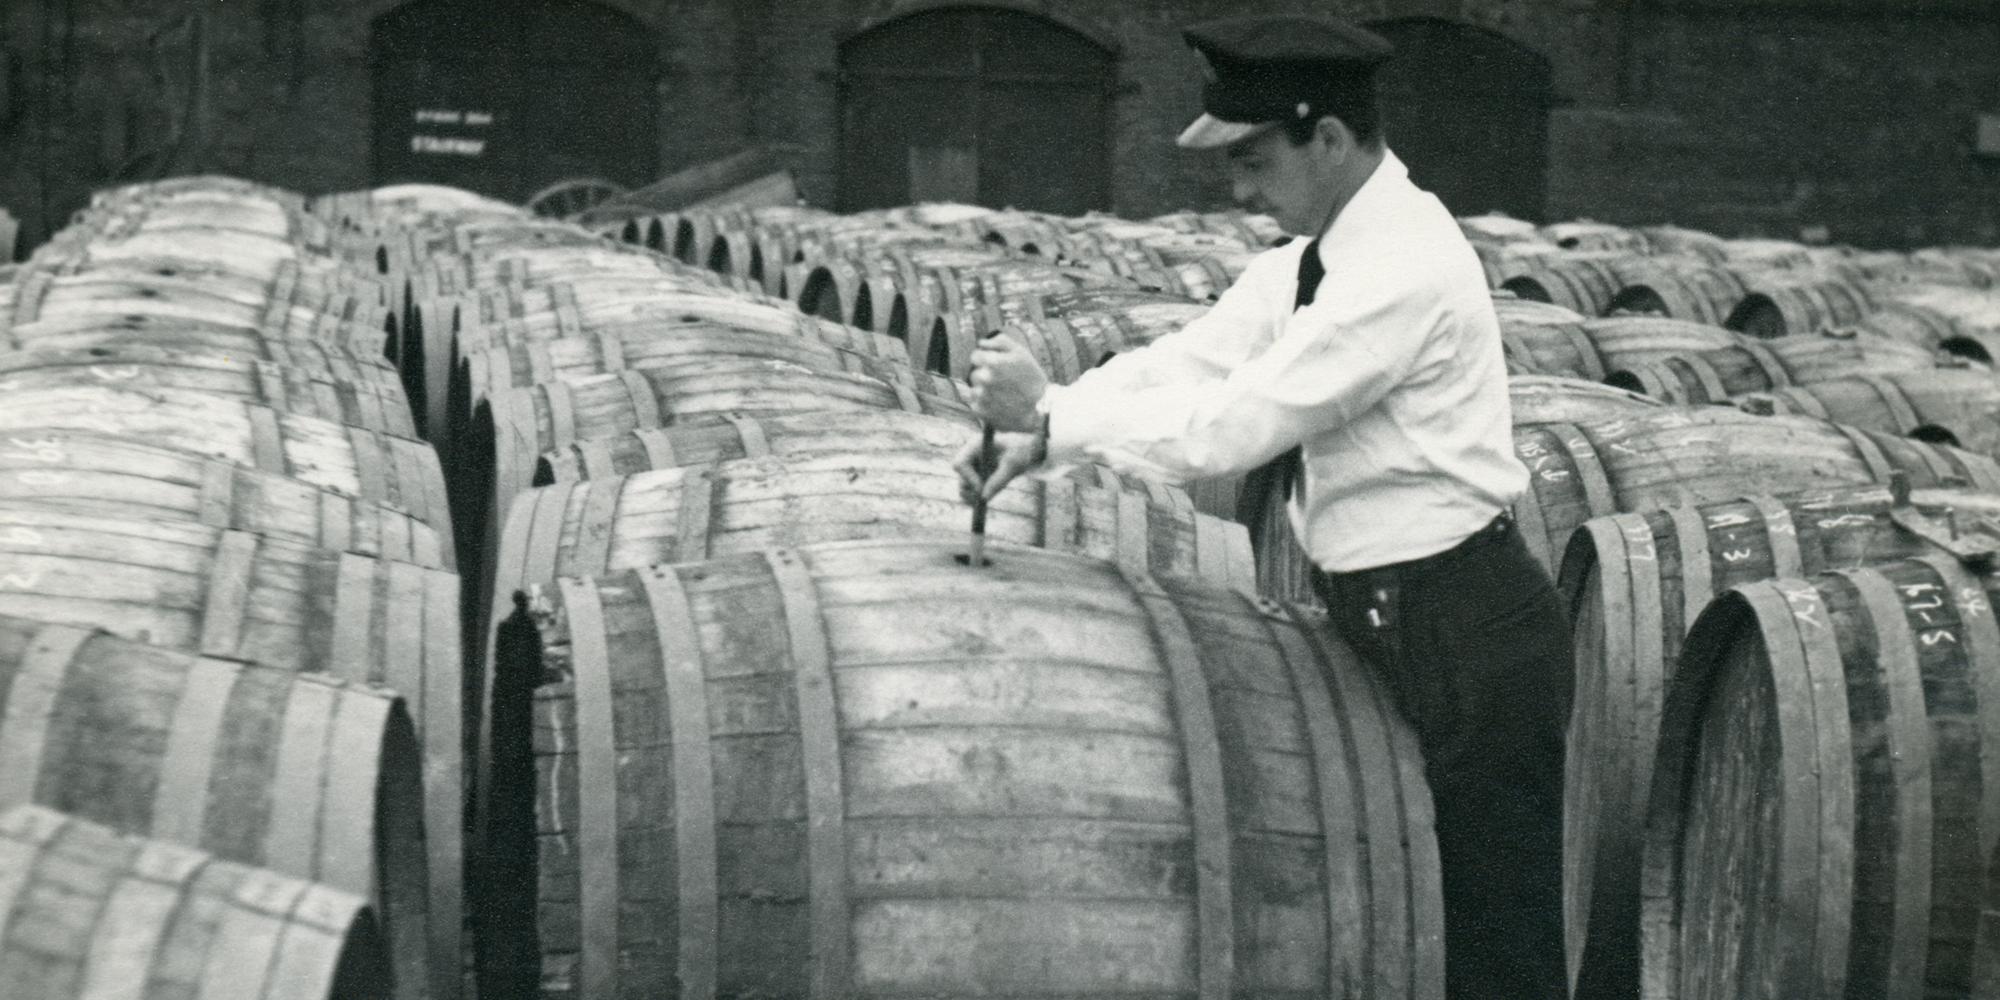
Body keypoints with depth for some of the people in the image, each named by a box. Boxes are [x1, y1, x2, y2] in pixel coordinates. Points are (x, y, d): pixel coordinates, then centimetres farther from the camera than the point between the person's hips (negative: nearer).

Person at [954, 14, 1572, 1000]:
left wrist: (1049, 409, -15)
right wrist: (1034, 433, -5)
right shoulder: (1314, 258, 8)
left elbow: (1233, 422, -23)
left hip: (1463, 629, -10)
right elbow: (1185, 362, 8)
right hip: (1387, 622, 10)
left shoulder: (1405, 267, -22)